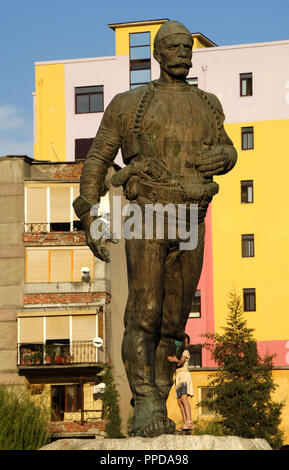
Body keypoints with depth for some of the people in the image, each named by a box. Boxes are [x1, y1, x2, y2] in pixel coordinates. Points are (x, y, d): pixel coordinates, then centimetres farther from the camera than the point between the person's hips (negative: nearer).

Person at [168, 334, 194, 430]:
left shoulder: (186, 352, 3)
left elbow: (182, 362, -14)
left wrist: (176, 360, -35)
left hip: (184, 375, -8)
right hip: (178, 377, 8)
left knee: (184, 398, -23)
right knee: (179, 402, -1)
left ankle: (189, 422, -36)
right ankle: (185, 423, -6)